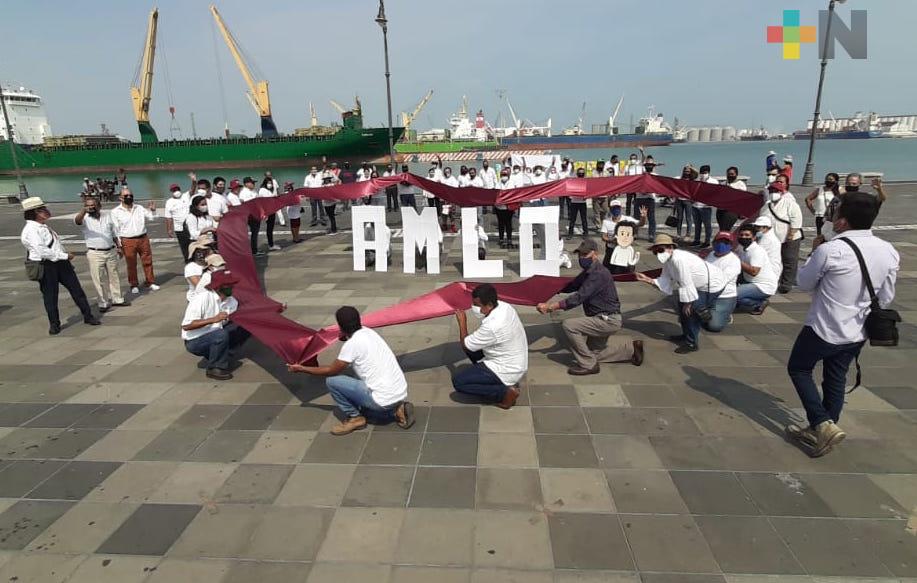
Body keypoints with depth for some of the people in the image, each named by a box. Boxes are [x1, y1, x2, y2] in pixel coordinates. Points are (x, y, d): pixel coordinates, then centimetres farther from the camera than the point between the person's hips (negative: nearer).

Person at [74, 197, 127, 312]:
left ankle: (117, 299, 26)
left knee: (114, 277, 13)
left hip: (111, 252, 4)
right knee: (99, 280, -1)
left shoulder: (107, 217, 10)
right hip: (95, 254, -4)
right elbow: (77, 221, -29)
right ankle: (104, 303, 8)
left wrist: (118, 247, 16)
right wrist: (84, 210, -47)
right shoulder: (85, 218, -4)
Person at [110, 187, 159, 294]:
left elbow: (150, 217, 7)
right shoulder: (115, 211, -1)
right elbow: (115, 229, -1)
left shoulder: (139, 208, 9)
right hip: (128, 241, -3)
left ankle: (150, 282, 21)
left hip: (143, 239, 3)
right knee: (131, 265, 6)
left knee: (147, 262, 8)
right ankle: (134, 285, 18)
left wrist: (152, 210, -13)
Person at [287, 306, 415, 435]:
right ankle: (396, 410, 14)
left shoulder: (352, 344, -11)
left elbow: (331, 371, 2)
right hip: (400, 394, 8)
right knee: (361, 405, 35)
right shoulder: (369, 332, 10)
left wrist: (301, 369, 13)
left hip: (383, 399, -8)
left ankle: (354, 418, 10)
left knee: (332, 381, 0)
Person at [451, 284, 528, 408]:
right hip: (516, 363, 9)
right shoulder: (504, 306, -8)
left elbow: (465, 345, -15)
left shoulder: (491, 326, -33)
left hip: (508, 371, -9)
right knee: (472, 346, 17)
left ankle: (505, 393, -4)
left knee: (458, 381, -7)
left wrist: (462, 322, -5)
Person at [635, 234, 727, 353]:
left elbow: (686, 284, -28)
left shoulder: (678, 259, -31)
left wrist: (687, 304, -20)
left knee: (690, 311, -12)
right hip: (701, 285, 10)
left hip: (713, 285, -10)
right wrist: (648, 280, -17)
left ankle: (692, 343, 3)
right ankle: (686, 335, 33)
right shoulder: (668, 260, -1)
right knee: (682, 305, 17)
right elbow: (665, 281, -5)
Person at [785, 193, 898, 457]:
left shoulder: (830, 250, -23)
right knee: (836, 380, 18)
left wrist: (814, 252, 5)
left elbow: (804, 283, -6)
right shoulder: (889, 252, -3)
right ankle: (821, 431, 29)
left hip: (824, 328, -6)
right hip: (858, 332, 6)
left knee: (799, 369, 15)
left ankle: (823, 425, 3)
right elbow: (886, 298, 6)